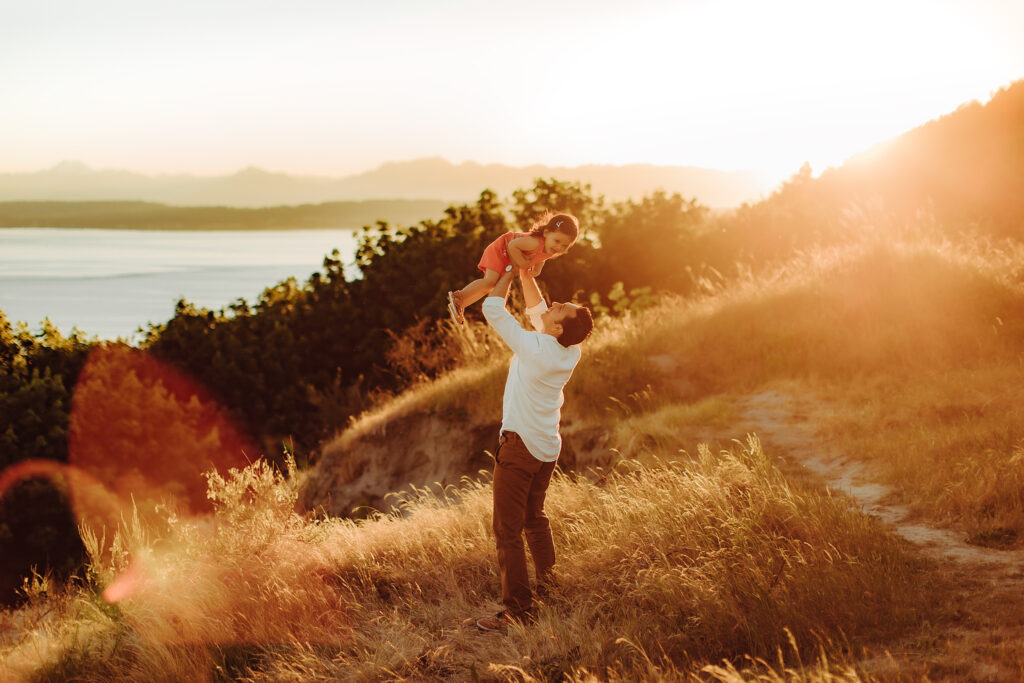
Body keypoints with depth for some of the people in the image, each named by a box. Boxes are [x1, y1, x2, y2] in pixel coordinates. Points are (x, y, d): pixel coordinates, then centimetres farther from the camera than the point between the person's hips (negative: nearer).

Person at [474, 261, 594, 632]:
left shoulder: (533, 347, -22)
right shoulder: (571, 353, -1)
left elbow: (492, 307, -14)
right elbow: (536, 309, 17)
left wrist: (510, 271, -2)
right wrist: (525, 272, 16)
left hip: (519, 445, -8)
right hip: (548, 447, 8)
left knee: (507, 531, -5)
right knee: (535, 519, 25)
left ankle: (517, 609, -5)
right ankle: (549, 587, 33)